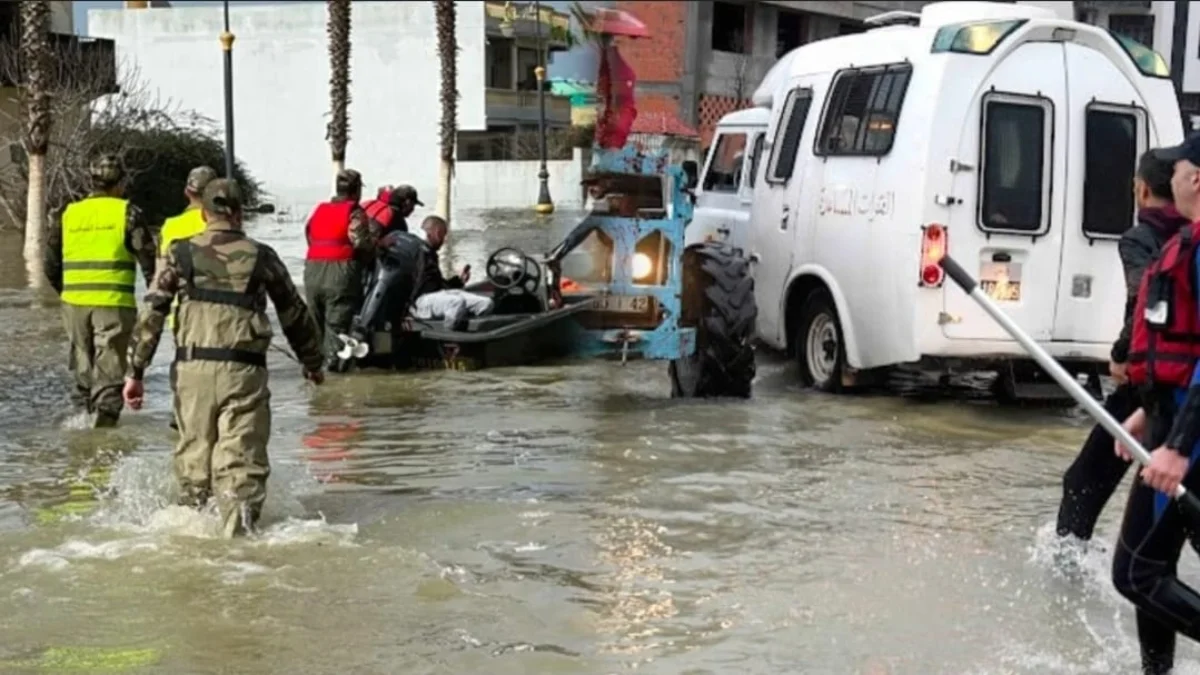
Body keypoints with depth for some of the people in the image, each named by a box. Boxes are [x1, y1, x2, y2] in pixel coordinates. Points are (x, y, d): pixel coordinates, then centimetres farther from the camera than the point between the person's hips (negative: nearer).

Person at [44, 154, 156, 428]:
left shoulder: (68, 214, 11)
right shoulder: (127, 213, -2)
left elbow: (51, 266, 14)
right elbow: (148, 259, -6)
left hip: (74, 302, 4)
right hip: (114, 303, -4)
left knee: (82, 364, 19)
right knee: (109, 368, -2)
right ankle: (104, 419, -10)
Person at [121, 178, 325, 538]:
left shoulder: (181, 253, 8)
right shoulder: (261, 257, 8)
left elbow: (151, 314, 3)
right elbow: (295, 314, 17)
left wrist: (135, 371, 7)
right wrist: (312, 362, 31)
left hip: (193, 367, 1)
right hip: (244, 371, -1)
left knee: (194, 452, 15)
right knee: (242, 459, -1)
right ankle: (238, 528, -11)